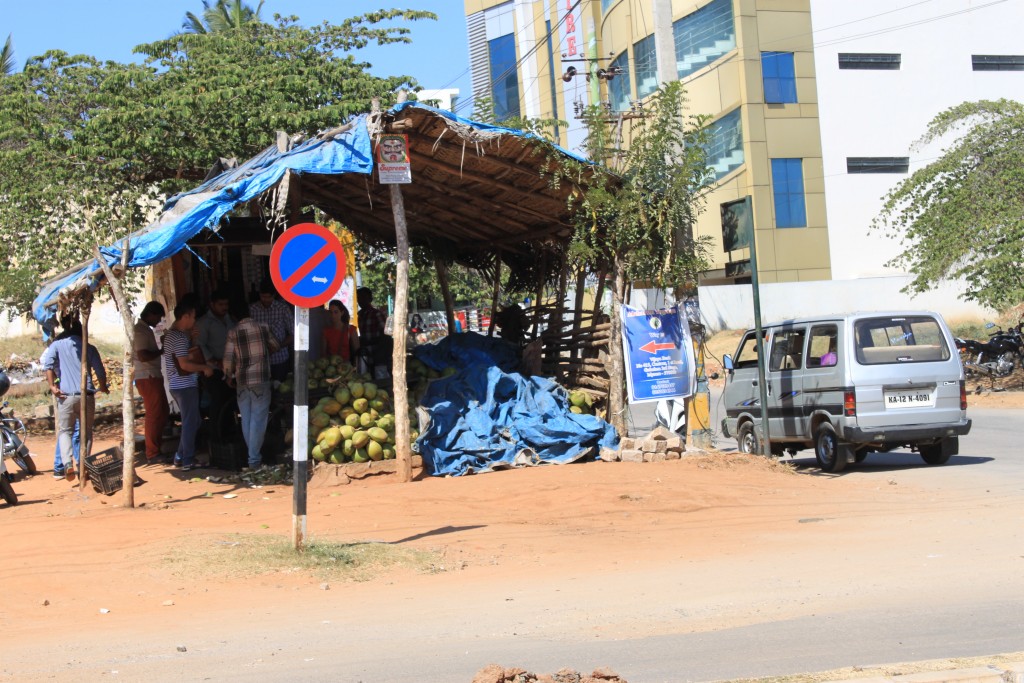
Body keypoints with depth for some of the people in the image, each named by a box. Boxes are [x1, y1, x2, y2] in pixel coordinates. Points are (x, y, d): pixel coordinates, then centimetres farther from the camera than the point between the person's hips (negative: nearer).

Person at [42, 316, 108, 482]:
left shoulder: (57, 345, 7)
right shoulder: (89, 348, 8)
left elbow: (48, 364, -10)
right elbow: (100, 372, 6)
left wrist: (52, 386, -7)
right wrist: (103, 387, 24)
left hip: (66, 396, -1)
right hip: (86, 395, 1)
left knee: (64, 431, 7)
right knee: (87, 432, 13)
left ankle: (68, 463, -15)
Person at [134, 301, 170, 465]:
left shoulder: (146, 329, 18)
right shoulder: (140, 330, -14)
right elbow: (142, 356, -24)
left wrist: (161, 348, 11)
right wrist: (161, 351, -12)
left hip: (154, 376, 10)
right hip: (147, 378, -10)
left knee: (163, 412, 16)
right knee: (154, 415, -6)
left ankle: (158, 446, 25)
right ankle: (152, 454, 0)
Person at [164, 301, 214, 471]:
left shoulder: (172, 334, 15)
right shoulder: (179, 337, -17)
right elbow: (185, 364, -22)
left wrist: (193, 339, 8)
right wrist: (205, 368, -10)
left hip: (179, 385, 10)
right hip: (185, 386, -10)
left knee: (191, 421, 18)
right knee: (191, 423, -3)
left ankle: (180, 456, 21)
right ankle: (188, 461, 2)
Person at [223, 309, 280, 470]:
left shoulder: (233, 332, -3)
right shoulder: (263, 328, -1)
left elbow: (228, 358, -5)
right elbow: (275, 347, 16)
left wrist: (229, 376, 13)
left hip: (242, 381, 1)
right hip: (261, 379, -1)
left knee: (246, 419, 13)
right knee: (258, 419, 0)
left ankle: (252, 454, 20)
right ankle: (254, 459, -3)